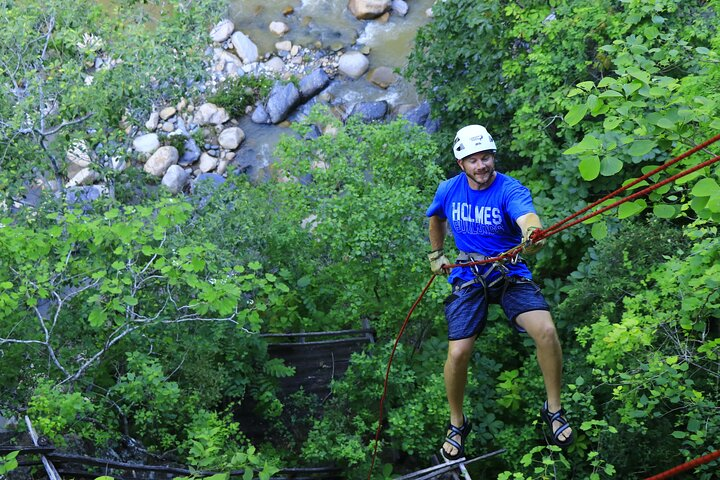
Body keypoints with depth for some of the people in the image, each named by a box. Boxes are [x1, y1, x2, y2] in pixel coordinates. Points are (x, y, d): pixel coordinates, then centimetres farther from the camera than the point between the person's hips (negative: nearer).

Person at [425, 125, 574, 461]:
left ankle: (554, 410, -4)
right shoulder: (449, 190, -2)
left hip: (511, 274, -2)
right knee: (458, 353, -16)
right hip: (469, 278, 2)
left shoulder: (510, 190, -16)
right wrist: (436, 253, 20)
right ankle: (457, 424, 11)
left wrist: (533, 233, -60)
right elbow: (436, 218, 23)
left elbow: (529, 219, -38)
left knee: (546, 331, -26)